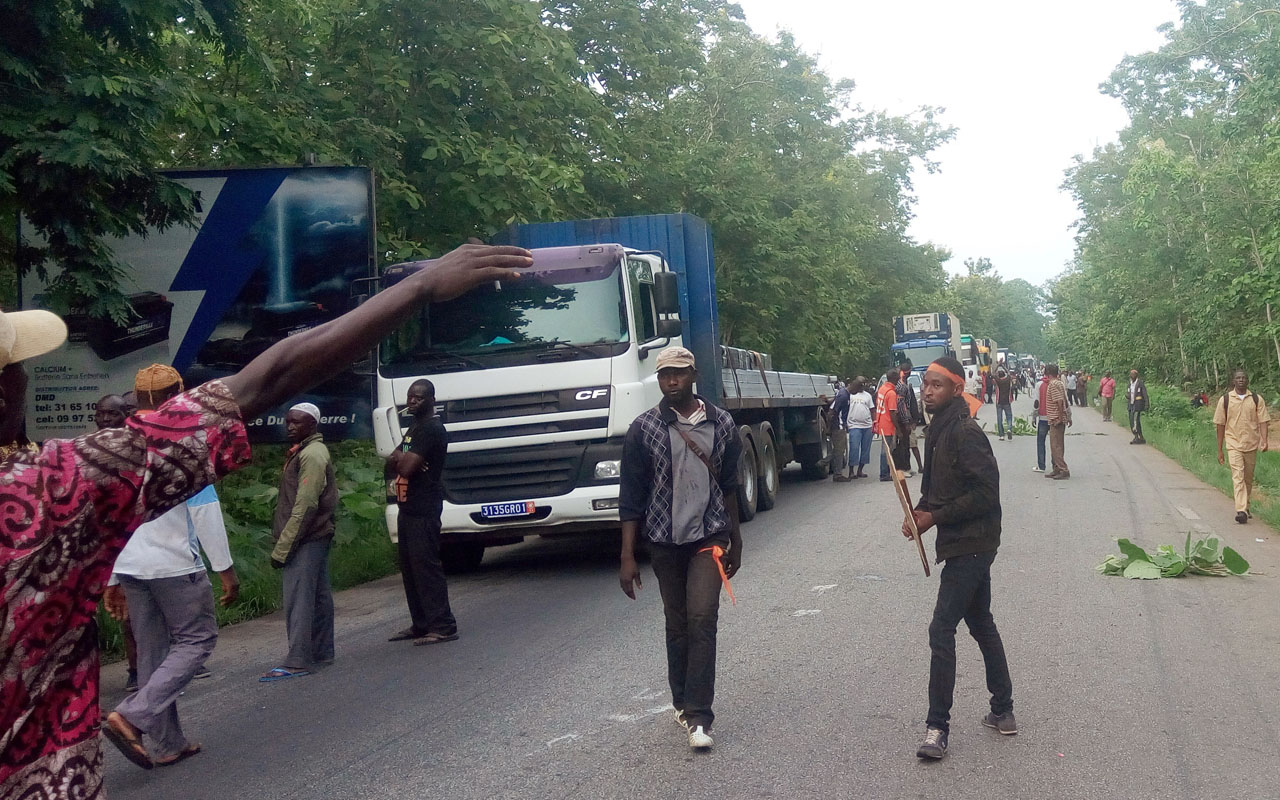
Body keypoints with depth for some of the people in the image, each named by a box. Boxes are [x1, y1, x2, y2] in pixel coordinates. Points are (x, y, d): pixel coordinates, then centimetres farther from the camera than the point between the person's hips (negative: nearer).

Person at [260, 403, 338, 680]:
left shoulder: (311, 455, -15)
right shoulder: (305, 451, 18)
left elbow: (305, 506, -22)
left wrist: (282, 548, -20)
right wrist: (283, 544, 15)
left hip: (306, 540, -10)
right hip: (317, 538, 10)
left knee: (299, 600, -10)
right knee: (319, 596, 14)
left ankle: (297, 662, -9)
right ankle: (322, 653, 21)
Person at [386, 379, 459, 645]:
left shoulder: (432, 429, -13)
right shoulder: (415, 428, 20)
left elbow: (406, 467, -21)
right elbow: (393, 463, 15)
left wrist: (400, 459, 1)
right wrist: (401, 459, -6)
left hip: (424, 511, -10)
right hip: (408, 509, 10)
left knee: (426, 567, -10)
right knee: (410, 569, 12)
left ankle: (443, 627, -8)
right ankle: (420, 624, 19)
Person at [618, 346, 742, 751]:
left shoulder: (721, 423, 1)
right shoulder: (644, 428, -5)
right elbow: (631, 497, -4)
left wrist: (735, 542, 16)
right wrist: (627, 557, -7)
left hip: (709, 537, 0)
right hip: (664, 540, 0)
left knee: (702, 618, -12)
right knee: (677, 623, 9)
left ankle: (697, 716, -9)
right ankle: (683, 703, 26)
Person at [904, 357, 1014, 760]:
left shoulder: (965, 433, -18)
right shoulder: (939, 430, 11)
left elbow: (986, 492, -22)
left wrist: (935, 517, -18)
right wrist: (920, 511, 1)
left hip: (969, 545, -10)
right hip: (968, 545, 10)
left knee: (942, 630, -10)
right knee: (981, 625, 18)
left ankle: (937, 727, -4)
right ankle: (1003, 712, 30)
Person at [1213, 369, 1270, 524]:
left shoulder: (1257, 399, 4)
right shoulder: (1225, 400, 1)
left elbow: (1263, 421, 1)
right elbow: (1220, 425, 4)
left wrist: (1264, 440, -17)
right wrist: (1219, 450, 4)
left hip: (1251, 445, 2)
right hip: (1234, 445, -2)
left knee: (1248, 479, 13)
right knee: (1238, 477, -14)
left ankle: (1246, 507, 31)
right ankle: (1241, 511, -22)